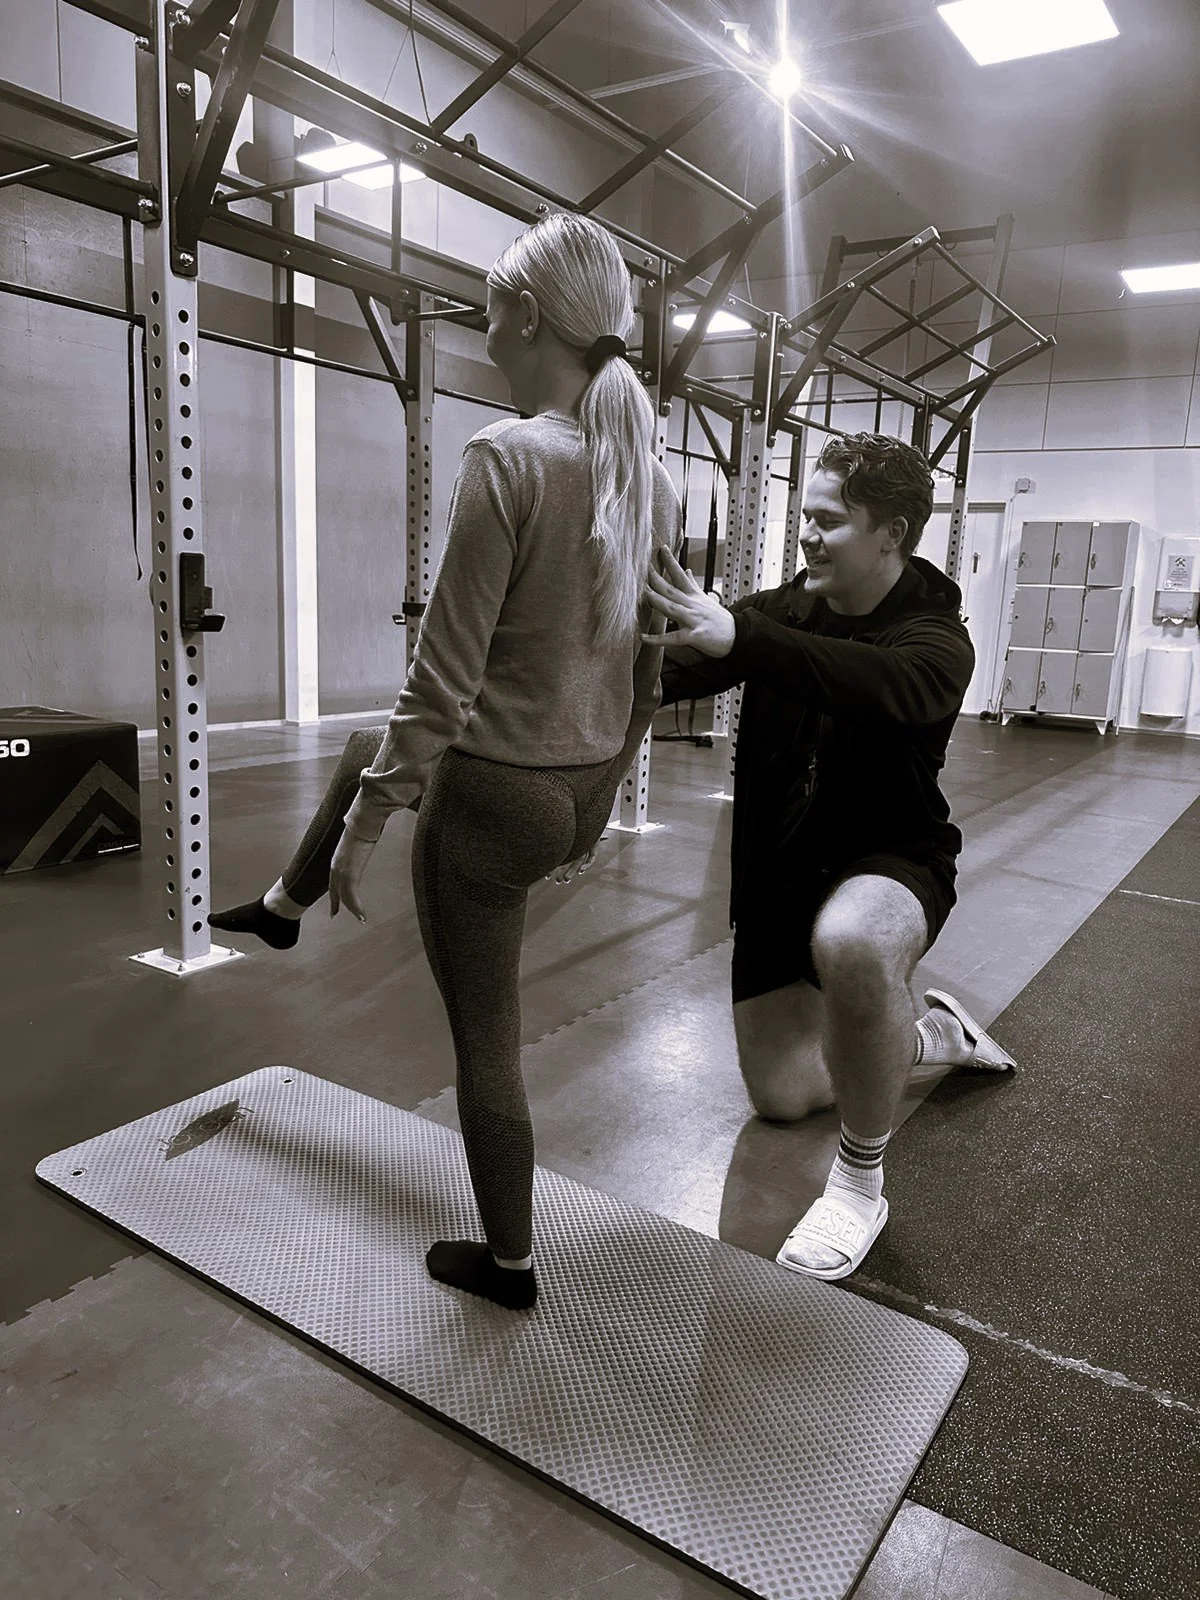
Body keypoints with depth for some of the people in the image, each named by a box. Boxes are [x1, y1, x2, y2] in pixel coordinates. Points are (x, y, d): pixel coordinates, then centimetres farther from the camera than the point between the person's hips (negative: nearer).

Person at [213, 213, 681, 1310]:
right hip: (583, 792, 8)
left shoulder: (509, 458, -21)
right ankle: (282, 909, 55)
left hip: (495, 798, -8)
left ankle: (508, 1264, 35)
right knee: (364, 751, 32)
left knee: (486, 1046, 13)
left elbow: (444, 679, -21)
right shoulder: (650, 477, 2)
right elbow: (647, 668, 9)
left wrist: (369, 822, -10)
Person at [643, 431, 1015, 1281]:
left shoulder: (937, 640, -17)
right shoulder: (781, 610, -4)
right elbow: (670, 672, -19)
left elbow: (881, 684, -43)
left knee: (850, 944, -43)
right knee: (782, 1095, 10)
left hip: (890, 860, -5)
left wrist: (737, 637, -55)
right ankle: (936, 1032, 38)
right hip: (777, 868, 5)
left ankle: (861, 1181, -18)